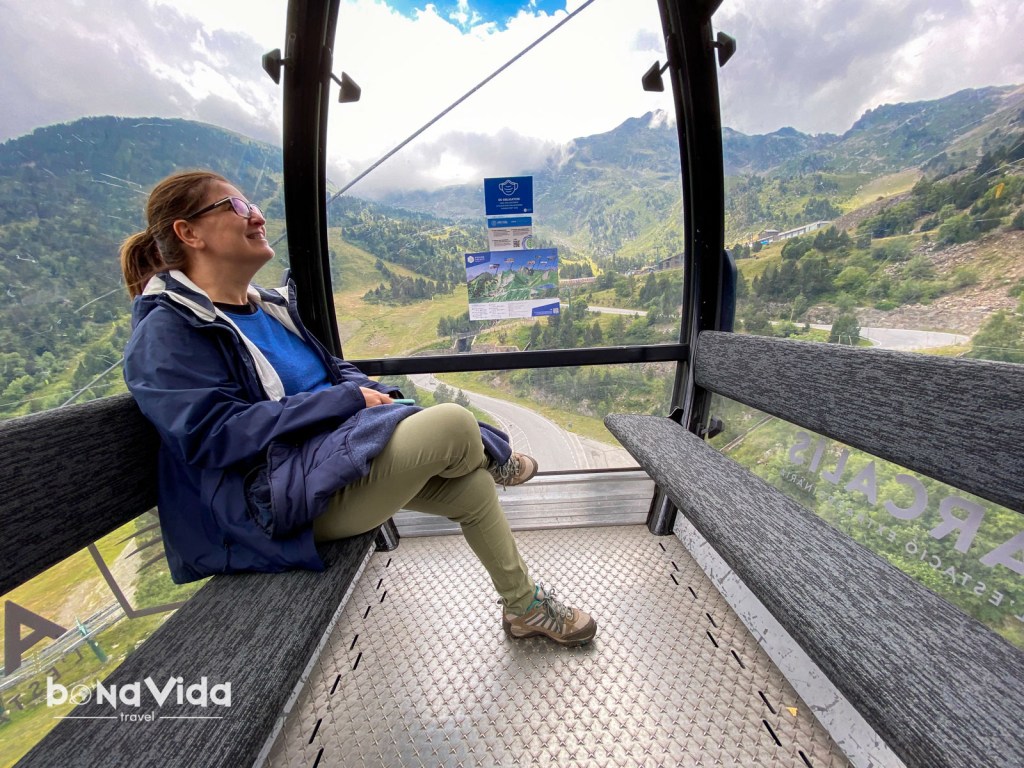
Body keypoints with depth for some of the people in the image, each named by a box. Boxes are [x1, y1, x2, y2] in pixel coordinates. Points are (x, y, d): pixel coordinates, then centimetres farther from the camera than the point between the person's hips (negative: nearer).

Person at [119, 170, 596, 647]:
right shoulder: (167, 332, -6)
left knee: (470, 486, -1)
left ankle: (525, 606, 23)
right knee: (453, 424, -26)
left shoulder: (270, 306, 17)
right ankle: (496, 461, 15)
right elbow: (217, 434, -18)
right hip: (288, 499, -8)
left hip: (344, 455, 8)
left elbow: (335, 371, 19)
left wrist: (378, 394, -2)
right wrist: (349, 399, -19)